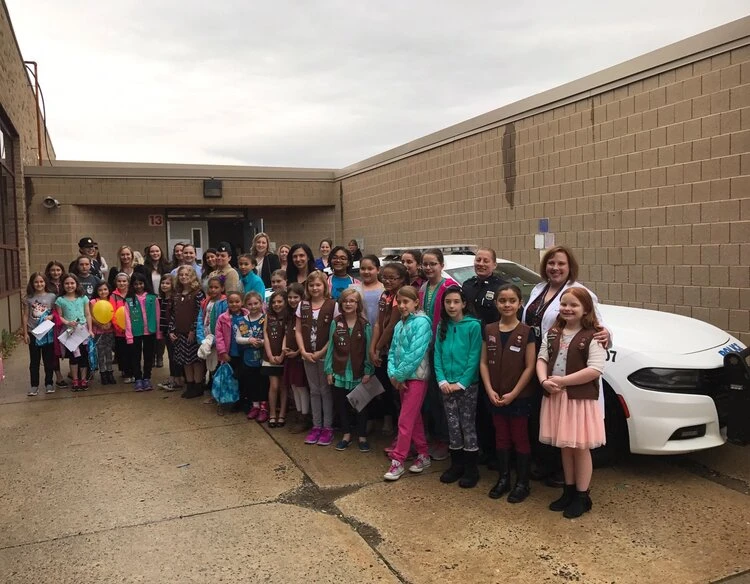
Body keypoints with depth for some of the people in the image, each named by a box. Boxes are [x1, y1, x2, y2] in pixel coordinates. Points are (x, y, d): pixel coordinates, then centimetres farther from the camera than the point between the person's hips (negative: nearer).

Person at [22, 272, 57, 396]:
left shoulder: (52, 297, -1)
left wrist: (51, 316, -18)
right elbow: (25, 316, 2)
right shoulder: (28, 298, 0)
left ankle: (49, 383, 18)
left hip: (48, 332, 0)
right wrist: (25, 333, -1)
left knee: (49, 360, 7)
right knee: (34, 361, 6)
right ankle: (34, 386, 13)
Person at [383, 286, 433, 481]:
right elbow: (393, 351, 11)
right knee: (414, 418, 15)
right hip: (402, 378, 8)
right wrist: (393, 374, -5)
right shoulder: (399, 325, 10)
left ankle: (397, 461, 5)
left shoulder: (422, 322, -13)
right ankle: (423, 455, 27)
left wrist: (399, 375, -15)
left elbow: (416, 353, -20)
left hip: (416, 377, -7)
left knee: (405, 421, -4)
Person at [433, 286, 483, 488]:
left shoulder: (473, 325, -9)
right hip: (447, 385, 4)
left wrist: (461, 383, -15)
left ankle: (471, 469, 14)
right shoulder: (442, 326, 6)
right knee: (453, 426, 11)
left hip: (468, 385, -4)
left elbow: (474, 358, -12)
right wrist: (442, 381, -8)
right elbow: (437, 355, 4)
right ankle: (456, 465, 23)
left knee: (468, 426, 3)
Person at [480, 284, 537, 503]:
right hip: (495, 396, 4)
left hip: (519, 397, -3)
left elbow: (530, 367, -10)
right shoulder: (489, 330, 2)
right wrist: (490, 391, -8)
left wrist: (513, 394, -14)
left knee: (520, 438, 7)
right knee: (501, 437, 15)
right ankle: (503, 479, 28)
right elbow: (484, 363, 3)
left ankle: (522, 483, 19)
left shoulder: (526, 332, -8)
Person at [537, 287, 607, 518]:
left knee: (580, 448, 5)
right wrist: (544, 381, -14)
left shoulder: (592, 336, -10)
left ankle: (582, 497, 19)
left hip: (581, 399, -5)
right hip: (556, 397, 5)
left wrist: (561, 380, -19)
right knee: (565, 447, 16)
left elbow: (595, 370, -19)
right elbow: (542, 359, 7)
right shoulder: (552, 333, 9)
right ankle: (569, 491, 30)